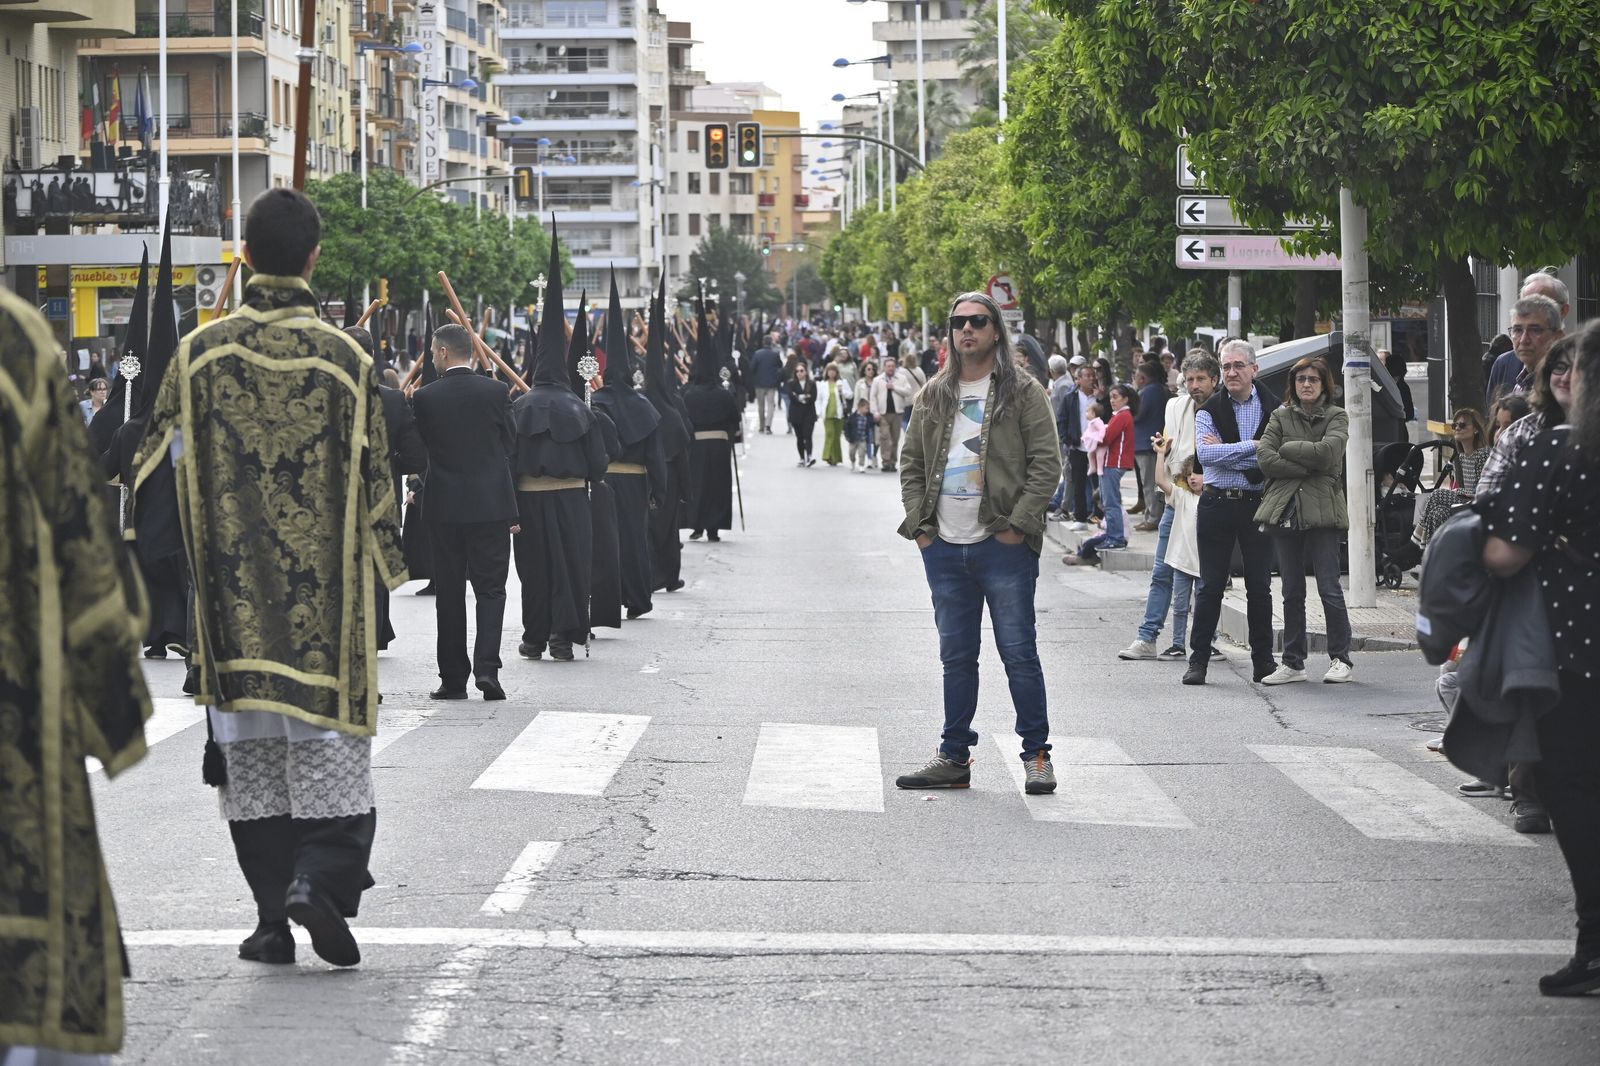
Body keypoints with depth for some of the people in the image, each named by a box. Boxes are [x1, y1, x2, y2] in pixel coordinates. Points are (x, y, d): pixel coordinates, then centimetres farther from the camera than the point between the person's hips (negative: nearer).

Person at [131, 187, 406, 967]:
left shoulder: (200, 353, -2)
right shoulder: (346, 360, -6)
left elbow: (160, 461, 3)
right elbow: (372, 477, -1)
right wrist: (388, 568, 13)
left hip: (232, 586, 2)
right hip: (325, 587, -2)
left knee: (251, 745, 8)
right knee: (329, 734, 4)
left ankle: (272, 917, 7)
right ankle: (321, 879, -17)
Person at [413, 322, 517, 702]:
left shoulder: (425, 398, -5)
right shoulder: (496, 391, -4)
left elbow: (420, 447, 4)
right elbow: (510, 442, 6)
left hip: (445, 506, 0)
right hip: (492, 503, 0)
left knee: (449, 592, 7)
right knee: (491, 588, 4)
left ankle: (453, 677, 8)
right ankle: (486, 667, -11)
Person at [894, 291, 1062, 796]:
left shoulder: (1023, 392, -1)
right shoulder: (935, 395, 14)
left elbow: (1046, 462, -6)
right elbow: (912, 464, 18)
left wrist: (1017, 524, -13)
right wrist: (918, 523, 5)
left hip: (1003, 546, -5)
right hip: (944, 547, 5)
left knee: (1019, 653, -2)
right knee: (956, 656, 10)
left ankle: (1037, 755, 5)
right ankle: (954, 758, 16)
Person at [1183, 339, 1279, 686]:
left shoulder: (1272, 408, 3)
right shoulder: (1209, 410, 3)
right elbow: (1205, 452, -14)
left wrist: (1226, 452, -12)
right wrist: (1252, 445, -16)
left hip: (1257, 504, 0)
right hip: (1217, 504, 0)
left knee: (1260, 586, 5)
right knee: (1211, 586, 2)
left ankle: (1263, 660, 14)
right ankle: (1198, 660, 8)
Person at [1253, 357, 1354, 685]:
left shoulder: (1336, 417, 5)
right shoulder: (1280, 416, 11)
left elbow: (1327, 452, -14)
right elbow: (1264, 457, -3)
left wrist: (1287, 448, -5)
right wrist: (1307, 466, -9)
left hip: (1321, 510, -3)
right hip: (1285, 509, 3)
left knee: (1329, 589, -4)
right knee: (1292, 592, 8)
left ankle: (1341, 659, 5)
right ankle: (1293, 662, 13)